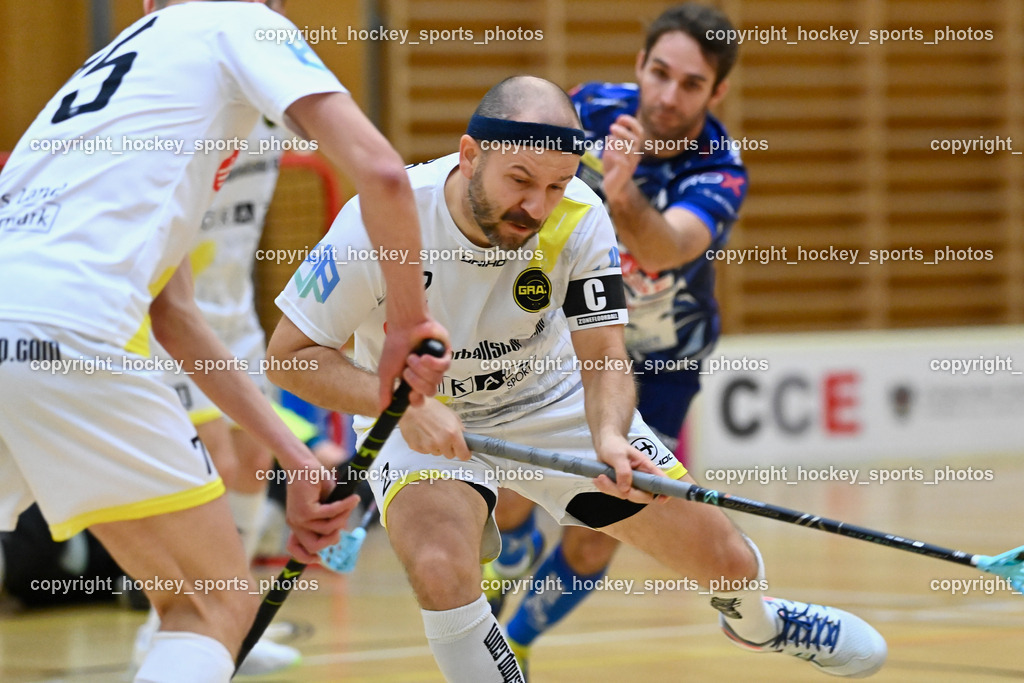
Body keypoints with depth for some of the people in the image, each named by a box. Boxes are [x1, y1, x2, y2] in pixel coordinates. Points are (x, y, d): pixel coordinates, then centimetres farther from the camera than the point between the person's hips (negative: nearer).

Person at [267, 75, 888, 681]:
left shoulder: (579, 220, -22)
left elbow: (602, 355, -18)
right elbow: (289, 354, -20)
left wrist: (609, 436, -40)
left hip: (553, 402, 3)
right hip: (417, 422, -2)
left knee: (728, 561, 3)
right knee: (440, 570, -35)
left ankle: (755, 620, 41)